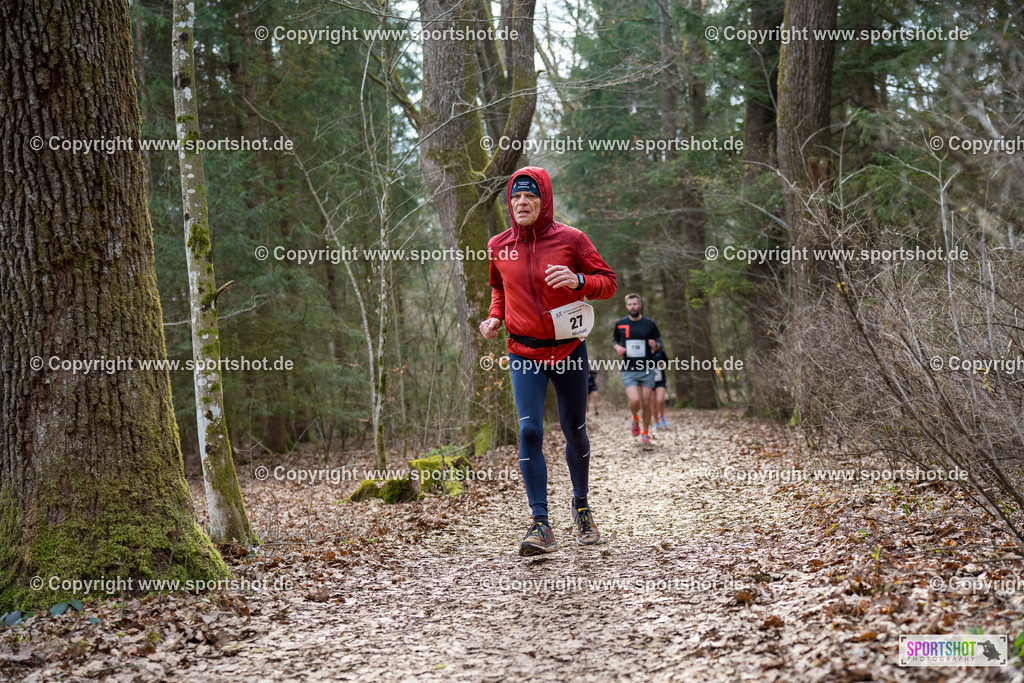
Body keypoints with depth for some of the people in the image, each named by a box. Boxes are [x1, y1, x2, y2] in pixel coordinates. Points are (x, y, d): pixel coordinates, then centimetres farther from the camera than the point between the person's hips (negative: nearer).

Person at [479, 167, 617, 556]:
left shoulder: (570, 239, -6)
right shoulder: (499, 247, 2)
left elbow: (608, 282, -3)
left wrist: (578, 281, -23)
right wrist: (495, 317, 2)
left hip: (568, 349, -1)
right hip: (524, 353, 1)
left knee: (574, 431, 10)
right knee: (529, 431, -14)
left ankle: (581, 506, 34)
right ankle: (541, 525, -14)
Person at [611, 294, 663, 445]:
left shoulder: (649, 324, 2)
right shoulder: (620, 324, 4)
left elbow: (660, 344, 9)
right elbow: (614, 340, 19)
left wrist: (655, 345, -15)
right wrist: (617, 347, -4)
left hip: (647, 370, 1)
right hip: (628, 370, 0)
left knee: (646, 404, 2)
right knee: (634, 401, -19)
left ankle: (645, 433, 22)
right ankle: (635, 419, 15)